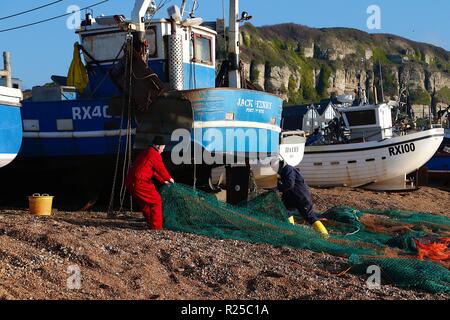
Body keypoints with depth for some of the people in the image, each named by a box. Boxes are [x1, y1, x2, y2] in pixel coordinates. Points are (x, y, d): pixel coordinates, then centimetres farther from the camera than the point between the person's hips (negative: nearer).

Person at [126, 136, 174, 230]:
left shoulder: (146, 153, 22)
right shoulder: (154, 155, -10)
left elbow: (154, 170, 29)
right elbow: (161, 169, -3)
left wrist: (163, 181, 31)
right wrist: (169, 178, 15)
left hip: (131, 182, 10)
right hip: (139, 183, -10)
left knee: (145, 203, 24)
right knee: (156, 201, 0)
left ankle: (150, 223, 34)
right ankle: (156, 226, 2)